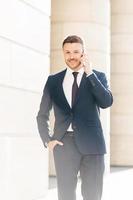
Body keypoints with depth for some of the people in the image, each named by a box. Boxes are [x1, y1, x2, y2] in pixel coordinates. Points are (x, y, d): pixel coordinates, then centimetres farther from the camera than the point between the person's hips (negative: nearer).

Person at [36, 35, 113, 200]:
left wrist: (90, 73, -11)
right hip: (64, 144, 1)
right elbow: (42, 115, 16)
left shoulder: (98, 77, 9)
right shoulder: (53, 81, 11)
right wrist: (47, 140, 2)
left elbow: (106, 102, -10)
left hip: (91, 144, -1)